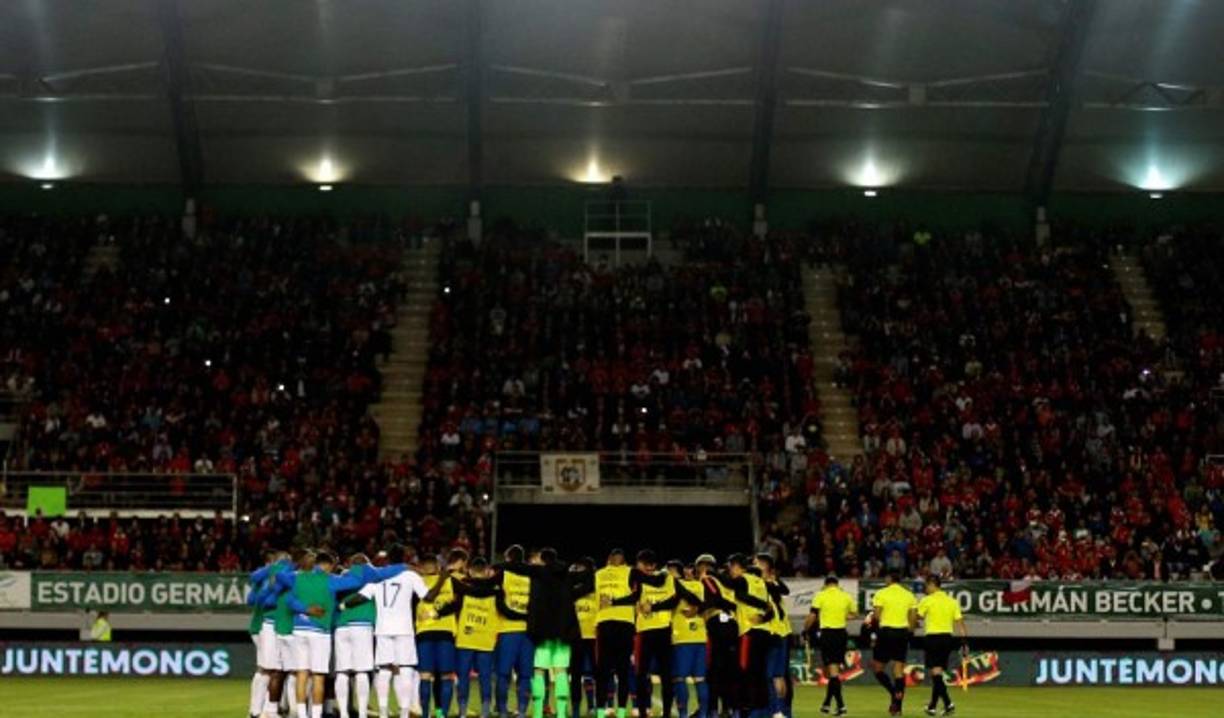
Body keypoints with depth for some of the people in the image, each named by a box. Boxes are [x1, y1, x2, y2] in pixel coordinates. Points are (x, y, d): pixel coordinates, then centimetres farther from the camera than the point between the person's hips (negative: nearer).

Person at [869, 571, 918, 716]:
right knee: (899, 670, 4)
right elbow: (913, 618, 5)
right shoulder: (909, 595, 9)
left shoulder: (881, 593, -2)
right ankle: (897, 705, 0)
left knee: (877, 667, 8)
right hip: (902, 632, 4)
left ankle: (893, 693, -15)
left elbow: (876, 616, -9)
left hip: (886, 631, -4)